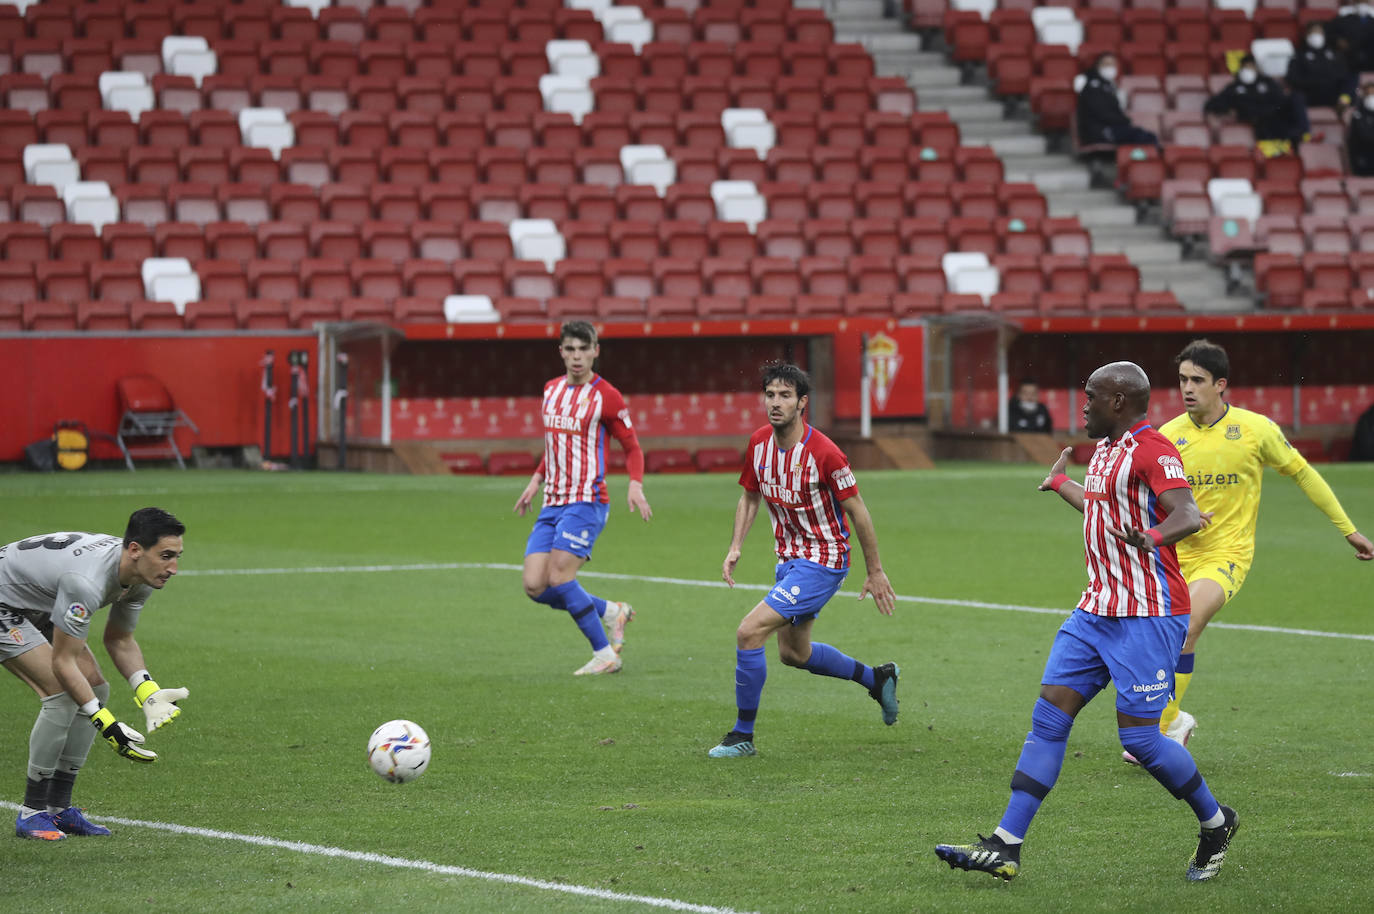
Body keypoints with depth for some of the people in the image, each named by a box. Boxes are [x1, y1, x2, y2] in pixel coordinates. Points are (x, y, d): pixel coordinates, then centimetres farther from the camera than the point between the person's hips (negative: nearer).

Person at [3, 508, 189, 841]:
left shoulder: (142, 575, -11)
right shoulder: (86, 582, -39)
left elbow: (119, 639, 4)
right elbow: (62, 663, -32)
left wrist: (148, 693, -11)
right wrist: (107, 725, -35)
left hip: (38, 607, 10)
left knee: (95, 689, 1)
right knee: (63, 693, -20)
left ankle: (58, 807, 8)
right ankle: (32, 812, -10)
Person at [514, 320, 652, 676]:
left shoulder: (605, 396, -7)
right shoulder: (551, 390, 13)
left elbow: (632, 447, -1)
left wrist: (635, 485, -18)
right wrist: (536, 481, 21)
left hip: (586, 502, -7)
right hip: (552, 502, 7)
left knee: (559, 577, -18)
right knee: (535, 587, -4)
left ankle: (605, 654, -4)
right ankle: (611, 612, 17)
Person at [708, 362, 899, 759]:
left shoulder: (824, 453, -23)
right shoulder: (759, 443, -3)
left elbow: (857, 511, -14)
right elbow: (750, 497, 14)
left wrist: (875, 572, -8)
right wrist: (735, 547, 0)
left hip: (822, 561, -8)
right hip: (789, 558, 8)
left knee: (749, 632, -18)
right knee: (793, 652, 21)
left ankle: (743, 735, -5)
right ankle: (878, 678, 42)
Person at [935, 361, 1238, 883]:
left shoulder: (1152, 450, -14)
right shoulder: (1106, 448, 15)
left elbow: (1187, 514, -28)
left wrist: (1153, 536, -49)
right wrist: (1060, 484, 53)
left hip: (1148, 616, -9)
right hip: (1097, 611, 9)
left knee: (1139, 736, -9)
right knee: (1049, 716, 0)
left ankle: (1216, 824, 16)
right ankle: (1006, 848, -2)